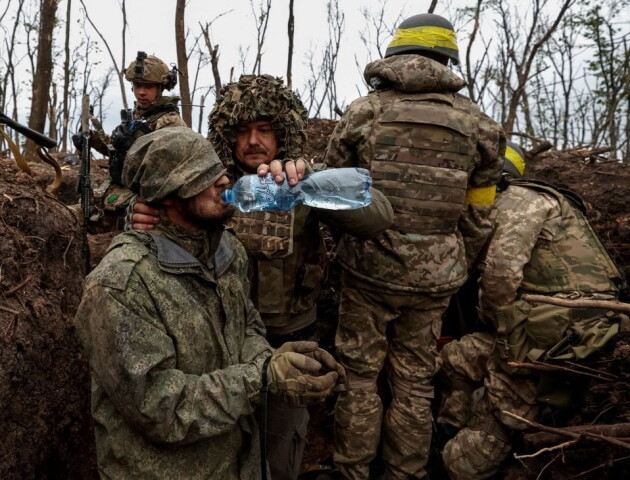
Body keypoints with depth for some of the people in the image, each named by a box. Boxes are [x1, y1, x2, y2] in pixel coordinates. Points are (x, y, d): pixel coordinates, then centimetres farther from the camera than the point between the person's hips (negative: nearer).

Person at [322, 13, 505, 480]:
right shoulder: (478, 125, 2)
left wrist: (348, 247, 20)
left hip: (368, 270, -1)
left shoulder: (361, 113, -2)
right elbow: (478, 220, 5)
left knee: (359, 375, 13)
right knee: (415, 381, 15)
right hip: (434, 279, 2)